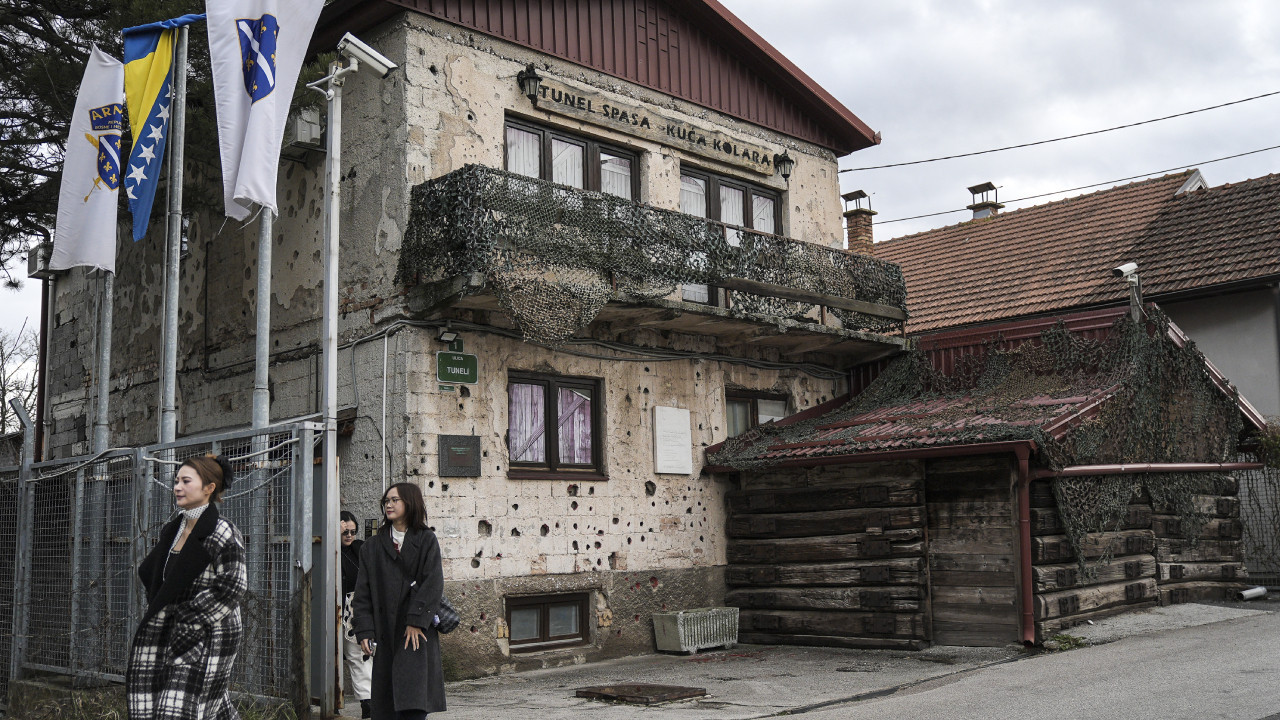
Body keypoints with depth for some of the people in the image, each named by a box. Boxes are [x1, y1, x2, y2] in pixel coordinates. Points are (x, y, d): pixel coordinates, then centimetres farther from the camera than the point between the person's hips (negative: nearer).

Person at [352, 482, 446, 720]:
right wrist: (364, 630, -2)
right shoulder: (373, 546, 13)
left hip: (416, 631, -3)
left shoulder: (426, 541, 5)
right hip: (385, 632, 3)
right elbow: (362, 592, 8)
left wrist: (416, 621, -13)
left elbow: (433, 584, -4)